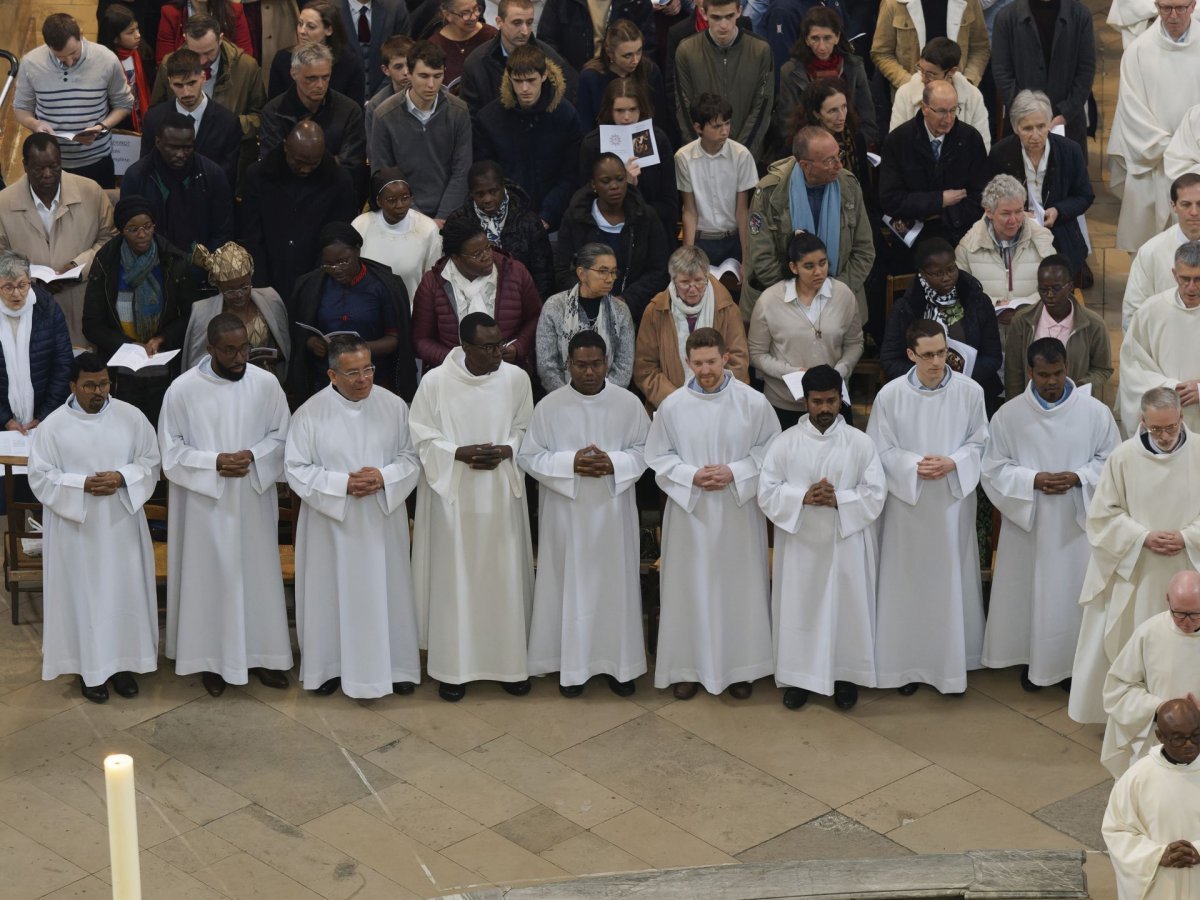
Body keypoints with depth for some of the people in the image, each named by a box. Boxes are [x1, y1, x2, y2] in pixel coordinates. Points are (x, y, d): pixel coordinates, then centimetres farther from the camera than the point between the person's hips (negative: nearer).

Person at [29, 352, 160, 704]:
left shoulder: (131, 417, -3)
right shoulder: (53, 425, -9)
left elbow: (151, 463, 1)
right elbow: (40, 477, -8)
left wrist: (122, 478, -18)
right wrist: (83, 485, -21)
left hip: (121, 525, 2)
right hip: (76, 530, -2)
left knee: (124, 592, 9)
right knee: (83, 595, 6)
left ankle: (121, 661, 25)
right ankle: (88, 667, 18)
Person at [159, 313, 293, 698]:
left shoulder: (266, 383, -4)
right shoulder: (182, 389, -10)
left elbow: (282, 435, 3)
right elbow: (171, 450, -5)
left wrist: (254, 456, -15)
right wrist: (214, 462, -19)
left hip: (253, 500, 2)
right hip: (205, 503, -2)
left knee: (257, 575, 9)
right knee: (210, 577, 5)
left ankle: (261, 653, 23)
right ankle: (213, 657, 17)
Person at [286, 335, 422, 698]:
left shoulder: (394, 406, -3)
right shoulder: (310, 413, -10)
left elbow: (411, 458, 2)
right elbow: (296, 470, -9)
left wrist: (384, 477, -18)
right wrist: (343, 484, -20)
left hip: (383, 522, 2)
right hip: (331, 524, -2)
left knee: (386, 592, 10)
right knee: (332, 594, 8)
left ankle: (395, 665, 23)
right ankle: (330, 665, 23)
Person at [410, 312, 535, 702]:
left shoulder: (516, 378, -4)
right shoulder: (435, 381, -9)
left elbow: (527, 430, 5)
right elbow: (421, 436, -4)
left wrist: (505, 451, -14)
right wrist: (459, 453, -18)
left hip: (502, 495, 2)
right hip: (453, 495, -2)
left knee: (503, 578, 7)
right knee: (454, 579, 3)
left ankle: (509, 662, 19)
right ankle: (454, 666, 13)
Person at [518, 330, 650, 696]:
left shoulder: (628, 403, -3)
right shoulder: (549, 406, -5)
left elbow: (645, 450, 2)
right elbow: (528, 456, -3)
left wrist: (613, 463, -16)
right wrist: (570, 463, -17)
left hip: (613, 511, 1)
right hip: (567, 513, -1)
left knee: (615, 584, 7)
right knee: (571, 586, 5)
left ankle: (619, 662, 19)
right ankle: (572, 665, 15)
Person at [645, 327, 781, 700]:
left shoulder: (754, 403, -8)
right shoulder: (672, 406, -6)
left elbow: (771, 451, -2)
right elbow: (658, 457, 1)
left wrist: (735, 473, -15)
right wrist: (691, 476, -15)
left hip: (739, 512, 0)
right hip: (689, 512, 0)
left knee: (739, 586, 8)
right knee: (690, 588, 7)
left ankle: (740, 666, 23)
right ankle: (689, 666, 20)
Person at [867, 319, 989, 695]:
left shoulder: (970, 392, -7)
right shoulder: (890, 395, -9)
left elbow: (979, 442, 1)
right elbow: (881, 450, -3)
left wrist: (952, 463, -16)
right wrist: (914, 465, -18)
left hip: (954, 500, 1)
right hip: (907, 501, -1)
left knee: (951, 581, 9)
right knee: (908, 583, 7)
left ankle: (952, 662, 22)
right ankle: (909, 664, 19)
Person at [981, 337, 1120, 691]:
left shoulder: (1095, 412, -4)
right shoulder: (1009, 415, -4)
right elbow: (993, 468, -2)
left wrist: (1078, 477, -16)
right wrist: (1033, 480, -18)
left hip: (1078, 522, 0)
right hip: (1027, 522, 0)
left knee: (1073, 592, 5)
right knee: (1028, 591, 8)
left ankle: (1073, 661, 20)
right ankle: (1030, 659, 23)